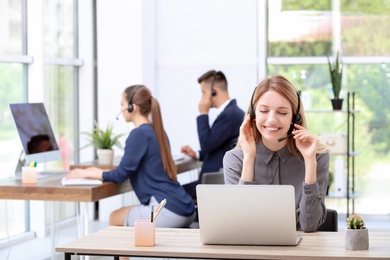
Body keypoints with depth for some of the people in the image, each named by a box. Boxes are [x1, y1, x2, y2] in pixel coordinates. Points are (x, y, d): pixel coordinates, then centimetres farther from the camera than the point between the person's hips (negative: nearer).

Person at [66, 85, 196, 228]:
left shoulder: (139, 134, -12)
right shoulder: (157, 131, 15)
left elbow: (121, 175, -9)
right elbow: (132, 169, 24)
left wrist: (87, 174, 4)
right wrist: (99, 172, 23)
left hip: (169, 212, -9)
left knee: (115, 218, 12)